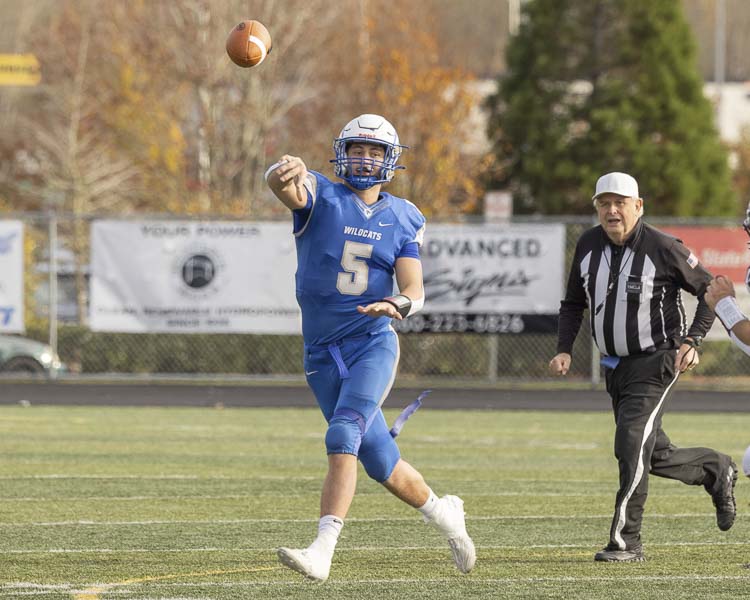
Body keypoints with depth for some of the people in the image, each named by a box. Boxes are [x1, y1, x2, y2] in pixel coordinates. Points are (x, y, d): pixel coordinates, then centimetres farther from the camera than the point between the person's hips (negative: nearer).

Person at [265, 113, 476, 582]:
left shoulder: (402, 220, 3)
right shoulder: (320, 197, -2)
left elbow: (415, 290, -3)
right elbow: (287, 186, -26)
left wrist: (398, 305, -28)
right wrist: (285, 172, -52)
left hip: (373, 344, -1)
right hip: (323, 351, 1)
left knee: (344, 438, -23)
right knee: (381, 462, 9)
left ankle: (322, 553, -28)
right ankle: (442, 512, 36)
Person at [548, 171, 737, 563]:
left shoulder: (662, 248, -15)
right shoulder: (588, 246, 1)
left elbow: (711, 290, -5)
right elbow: (573, 304, 15)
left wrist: (691, 342, -14)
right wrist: (564, 350, 1)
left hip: (656, 363, -7)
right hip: (616, 366, 7)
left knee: (631, 445, -18)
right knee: (654, 457, 12)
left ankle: (626, 541, -13)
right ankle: (715, 470, 39)